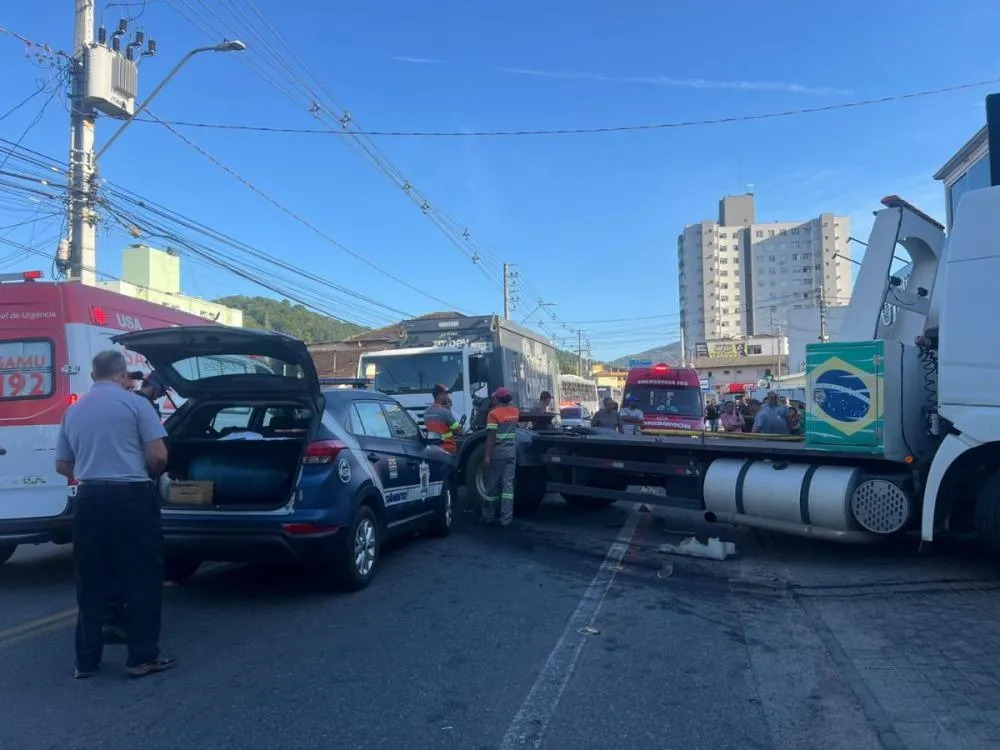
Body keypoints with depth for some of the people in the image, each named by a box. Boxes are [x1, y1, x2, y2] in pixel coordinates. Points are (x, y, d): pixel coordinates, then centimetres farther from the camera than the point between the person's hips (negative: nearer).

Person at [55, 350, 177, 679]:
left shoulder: (73, 411, 11)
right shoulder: (135, 403, -5)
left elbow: (62, 465, 18)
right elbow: (158, 456, -10)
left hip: (89, 499, 5)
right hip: (130, 497, -5)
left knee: (90, 582, 13)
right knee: (142, 578, 4)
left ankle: (86, 660, 20)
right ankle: (143, 656, 7)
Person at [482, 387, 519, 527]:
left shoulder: (494, 413, -11)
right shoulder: (515, 411, 7)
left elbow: (491, 436, -15)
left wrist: (487, 455, -13)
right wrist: (509, 401, 46)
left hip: (498, 452, -5)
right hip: (512, 451, 5)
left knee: (493, 484, 7)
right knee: (508, 485, 3)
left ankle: (488, 516, 18)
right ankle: (506, 519, 1)